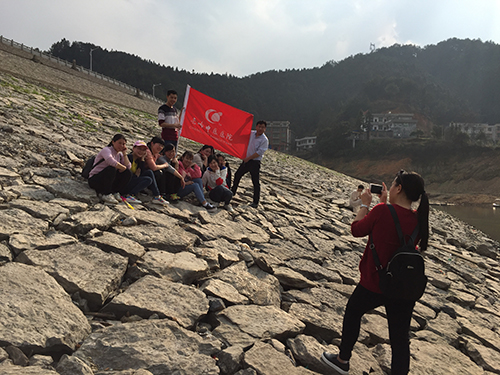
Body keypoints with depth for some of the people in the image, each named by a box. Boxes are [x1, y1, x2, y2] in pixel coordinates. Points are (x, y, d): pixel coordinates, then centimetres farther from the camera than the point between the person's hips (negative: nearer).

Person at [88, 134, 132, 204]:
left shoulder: (120, 154, 10)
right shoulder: (106, 150, -12)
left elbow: (128, 167, -4)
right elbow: (111, 161, -35)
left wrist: (124, 154, -5)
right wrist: (123, 168, -21)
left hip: (108, 181, 7)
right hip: (94, 179, -6)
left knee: (128, 173, -12)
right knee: (111, 169, -35)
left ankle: (116, 193, -10)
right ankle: (106, 195, -27)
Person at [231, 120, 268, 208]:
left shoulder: (264, 140, -13)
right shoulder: (251, 133, 5)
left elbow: (259, 152, -19)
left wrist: (248, 158, -17)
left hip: (255, 162, -7)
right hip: (246, 160, 7)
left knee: (256, 182, -4)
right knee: (237, 175, 18)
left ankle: (256, 202, 4)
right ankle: (232, 192, 39)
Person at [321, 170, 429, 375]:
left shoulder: (382, 211, -20)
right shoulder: (419, 221, -3)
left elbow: (357, 230, -4)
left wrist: (365, 204, 7)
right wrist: (384, 203, 14)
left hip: (373, 285, -3)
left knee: (352, 313, 24)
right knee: (400, 339, 11)